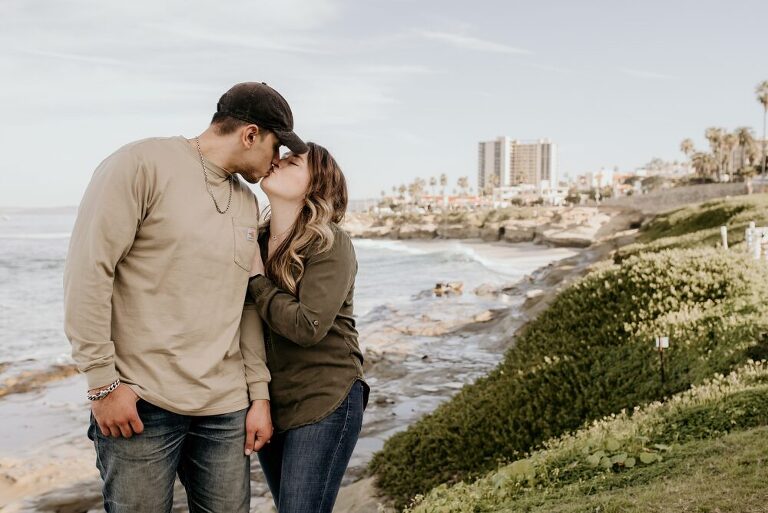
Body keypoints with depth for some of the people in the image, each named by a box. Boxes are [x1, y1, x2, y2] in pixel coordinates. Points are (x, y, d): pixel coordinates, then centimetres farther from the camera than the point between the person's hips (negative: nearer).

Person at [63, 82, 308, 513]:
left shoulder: (248, 203, 13)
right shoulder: (143, 164, -7)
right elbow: (88, 271, -11)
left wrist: (260, 394, 10)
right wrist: (103, 381, -13)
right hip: (140, 403, -5)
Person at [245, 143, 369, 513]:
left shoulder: (330, 244, -14)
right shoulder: (256, 242, 5)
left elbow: (309, 326, -23)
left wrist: (256, 279, -14)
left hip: (323, 403, -6)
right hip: (268, 402, 7)